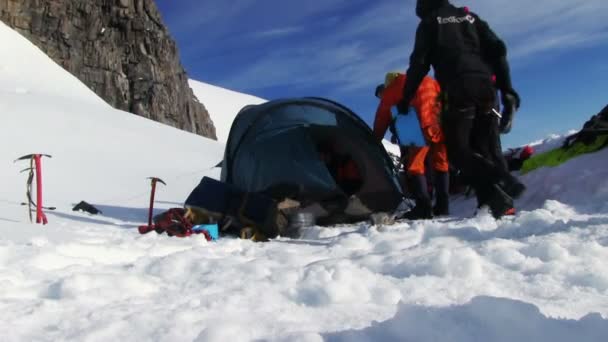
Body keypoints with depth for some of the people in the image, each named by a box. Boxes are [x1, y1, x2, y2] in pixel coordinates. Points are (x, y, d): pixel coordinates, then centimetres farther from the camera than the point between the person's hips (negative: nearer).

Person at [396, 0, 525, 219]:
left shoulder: (430, 22, 12)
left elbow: (419, 63, 3)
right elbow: (497, 50, 15)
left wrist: (405, 99, 10)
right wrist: (507, 90, 12)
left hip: (459, 91, -6)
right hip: (485, 88, 6)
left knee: (458, 151, -5)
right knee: (480, 147, 12)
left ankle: (500, 185, -27)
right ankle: (496, 198, -1)